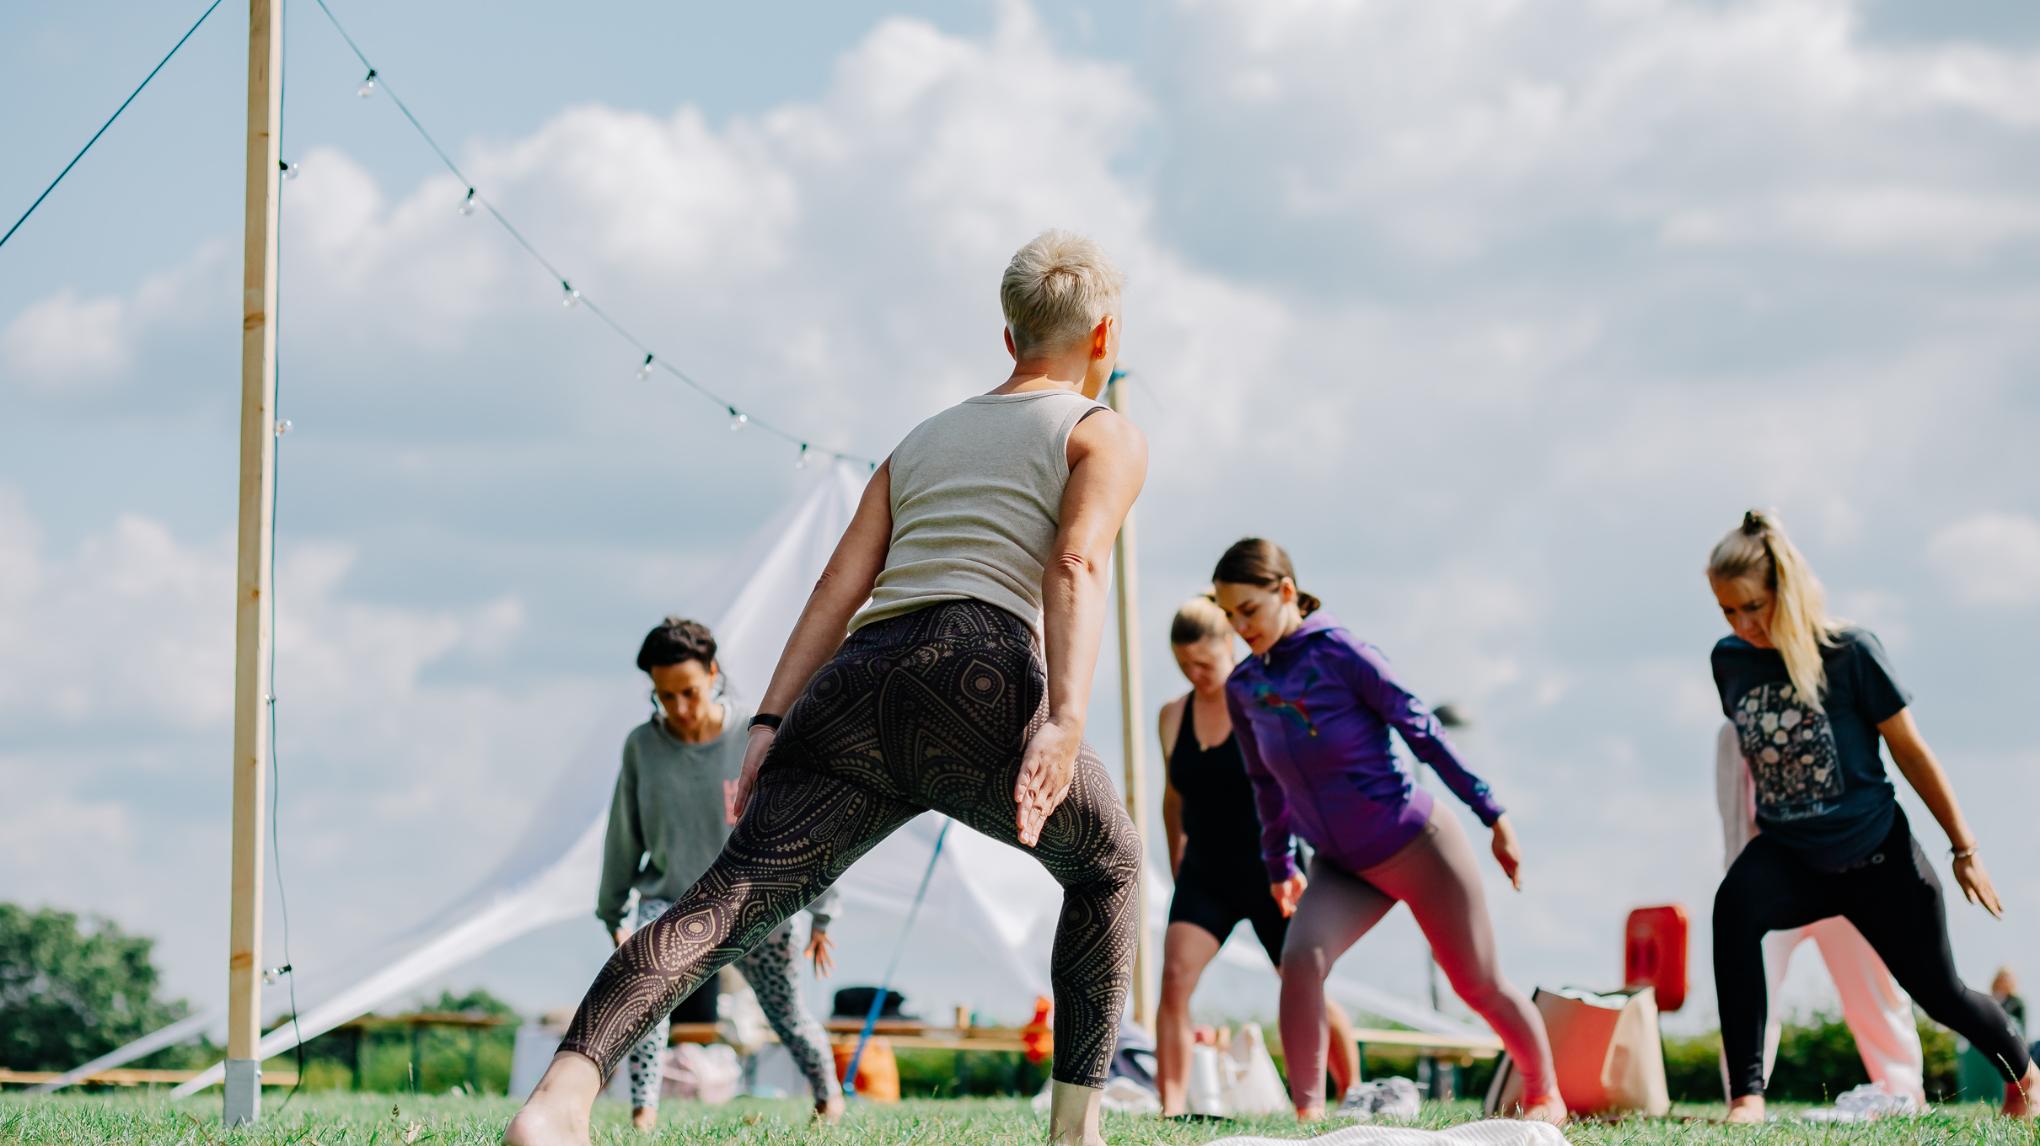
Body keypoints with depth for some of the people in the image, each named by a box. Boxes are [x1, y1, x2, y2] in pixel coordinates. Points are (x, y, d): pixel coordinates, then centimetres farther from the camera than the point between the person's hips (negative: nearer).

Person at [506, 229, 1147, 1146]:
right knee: (1107, 865, 24)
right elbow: (1075, 566, -4)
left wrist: (769, 727, 12)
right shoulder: (1107, 436, 16)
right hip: (975, 684, -4)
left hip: (851, 692, 4)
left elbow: (839, 587, 20)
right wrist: (1066, 720, -16)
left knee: (727, 903, -14)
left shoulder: (924, 440, 33)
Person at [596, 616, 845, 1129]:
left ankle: (829, 1098, 33)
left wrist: (822, 914, -2)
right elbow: (624, 836, 6)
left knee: (789, 1016, 5)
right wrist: (611, 914, 14)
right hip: (670, 900, 1)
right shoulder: (642, 746, -7)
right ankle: (643, 1111, -28)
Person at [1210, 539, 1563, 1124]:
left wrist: (1493, 816, -13)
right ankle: (1308, 1114, -21)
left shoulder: (1338, 652, -19)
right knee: (1300, 959, -23)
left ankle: (1545, 1096, 31)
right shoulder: (1243, 688, -2)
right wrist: (1279, 867, 21)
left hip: (1418, 846, -4)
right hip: (1341, 867, 4)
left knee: (1480, 986, 8)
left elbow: (1422, 730, -15)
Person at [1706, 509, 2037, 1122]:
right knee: (1735, 905, -32)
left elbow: (1911, 750, -8)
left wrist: (1964, 850, -2)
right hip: (1789, 857, 2)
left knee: (1938, 992, 11)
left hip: (1875, 854, -2)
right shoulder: (1730, 661, -5)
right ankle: (1746, 1095, -32)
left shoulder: (1850, 652, -17)